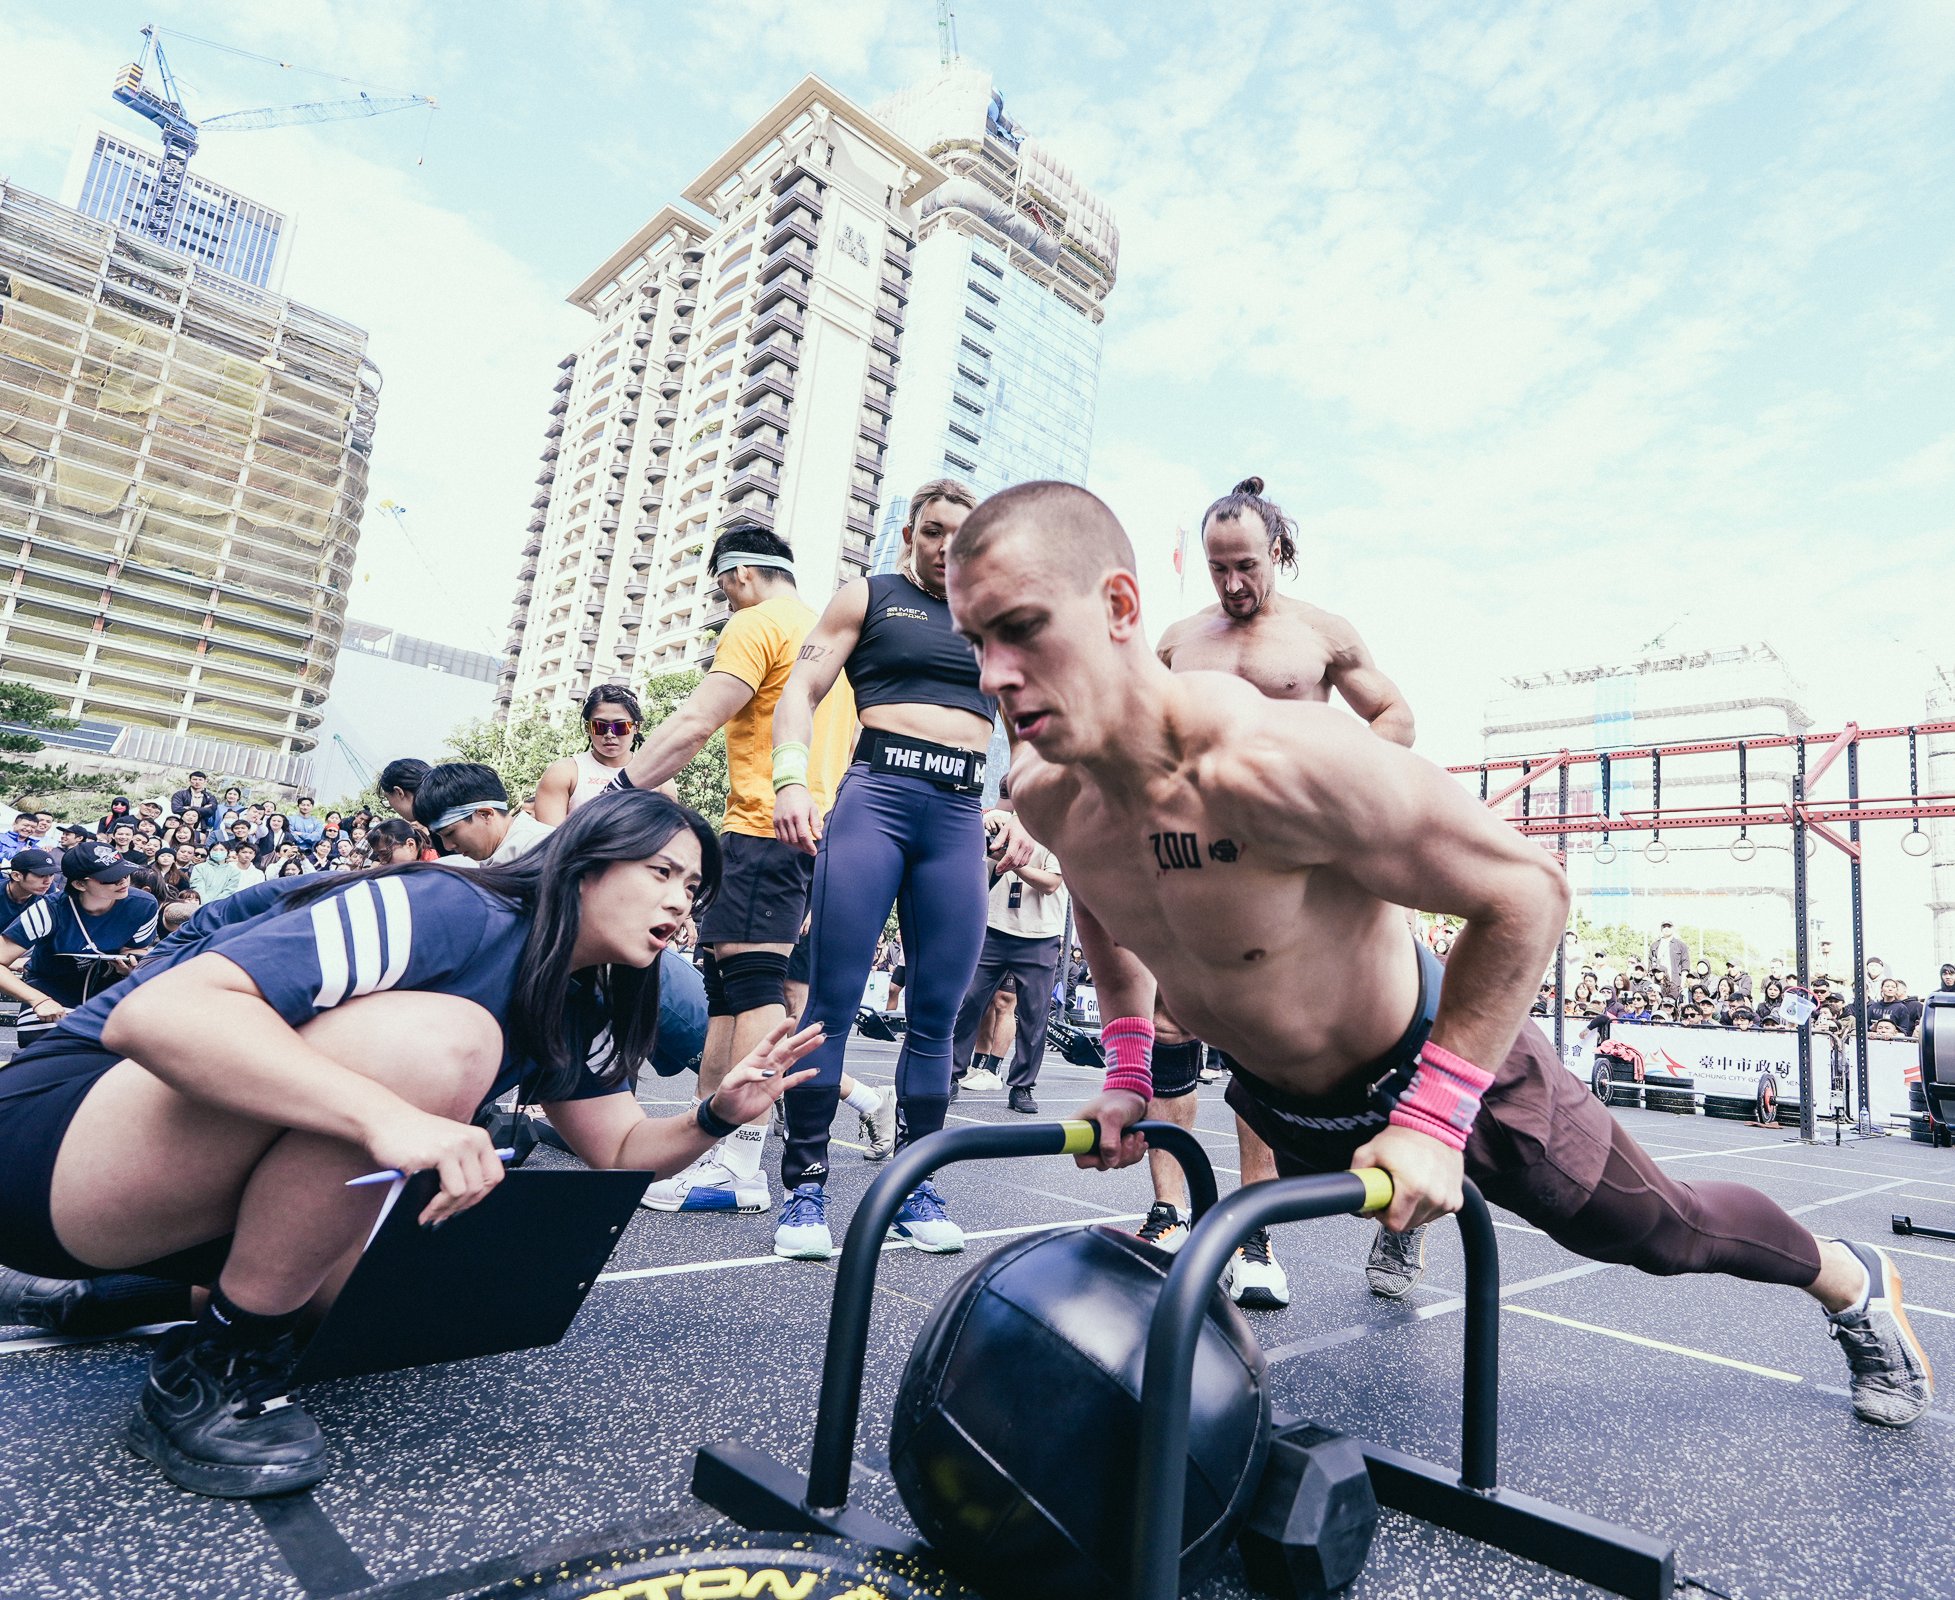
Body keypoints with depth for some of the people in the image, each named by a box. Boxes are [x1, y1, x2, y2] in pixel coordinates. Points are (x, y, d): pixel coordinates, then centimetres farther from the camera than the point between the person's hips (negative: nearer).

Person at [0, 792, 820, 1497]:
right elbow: (152, 1012, -32)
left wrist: (719, 1113, -13)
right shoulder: (450, 912, -24)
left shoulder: (576, 1012, 3)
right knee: (441, 1041, -29)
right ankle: (215, 1363, -12)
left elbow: (621, 1152, 7)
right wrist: (386, 1114, -45)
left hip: (221, 1199, 9)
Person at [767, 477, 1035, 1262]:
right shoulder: (868, 596, 15)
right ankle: (804, 1183, 2)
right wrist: (791, 779, -12)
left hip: (960, 817, 3)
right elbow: (801, 690, 6)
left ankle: (914, 1184, 13)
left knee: (936, 1016, 2)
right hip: (876, 794, -3)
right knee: (832, 1002, -8)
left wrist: (1019, 811, 4)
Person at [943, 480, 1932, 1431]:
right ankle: (1404, 1222, 72)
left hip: (1441, 1061, -5)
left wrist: (1433, 1114, -28)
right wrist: (1125, 1072, 1)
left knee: (1660, 1232, 18)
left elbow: (1526, 889, -30)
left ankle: (1853, 1280, 49)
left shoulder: (1274, 764, -43)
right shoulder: (1043, 794, -21)